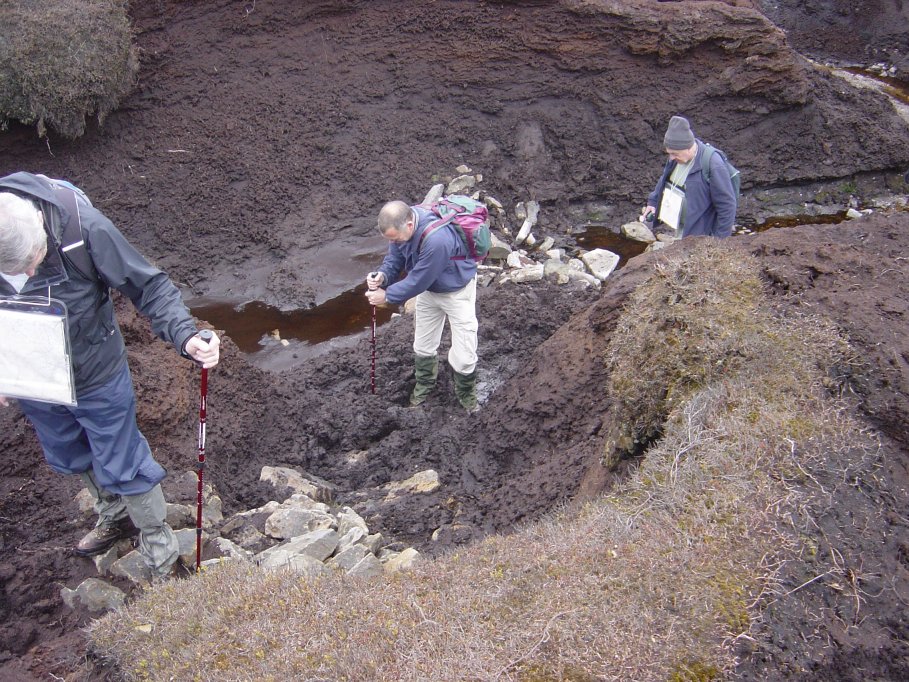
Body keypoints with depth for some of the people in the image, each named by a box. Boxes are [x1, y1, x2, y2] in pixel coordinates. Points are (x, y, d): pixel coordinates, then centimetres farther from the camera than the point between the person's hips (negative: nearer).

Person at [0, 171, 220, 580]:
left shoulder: (81, 225, -32)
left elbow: (148, 285, -24)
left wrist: (185, 336, -40)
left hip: (96, 376, -4)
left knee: (123, 467, 10)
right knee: (70, 460, 27)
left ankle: (161, 553, 34)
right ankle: (115, 518, 56)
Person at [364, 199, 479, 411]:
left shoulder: (436, 239, -43)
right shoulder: (401, 224, -20)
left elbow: (418, 281, -32)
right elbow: (394, 258, -7)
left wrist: (387, 296, -23)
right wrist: (382, 275, -29)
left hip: (457, 290, -6)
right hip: (429, 287, 7)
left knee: (463, 355, -2)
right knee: (423, 346, 19)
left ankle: (466, 394, 25)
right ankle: (424, 384, 43)